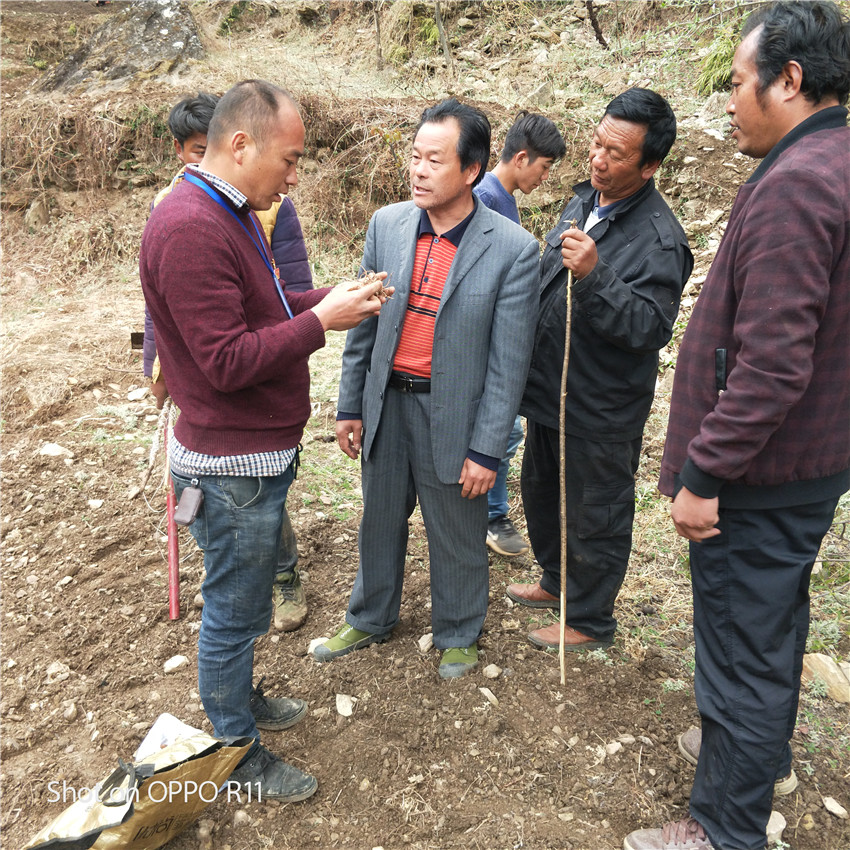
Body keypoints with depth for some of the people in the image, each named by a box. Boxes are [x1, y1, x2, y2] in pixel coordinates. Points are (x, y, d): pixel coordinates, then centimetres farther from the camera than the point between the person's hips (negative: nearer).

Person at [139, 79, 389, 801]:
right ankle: (238, 756, 28)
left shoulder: (229, 213, 10)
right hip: (232, 469, -10)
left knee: (242, 603, 25)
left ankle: (241, 700, 46)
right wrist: (322, 320, -20)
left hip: (256, 456, 10)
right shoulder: (190, 229, -24)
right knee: (235, 611, 8)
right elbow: (227, 362, -26)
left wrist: (327, 298, 3)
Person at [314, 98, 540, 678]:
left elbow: (508, 362, -12)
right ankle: (371, 618, 47)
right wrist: (350, 406, 6)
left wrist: (486, 450, -12)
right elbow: (363, 324, 5)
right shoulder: (386, 225, -2)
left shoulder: (514, 250, -14)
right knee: (381, 520, 22)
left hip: (452, 414, -4)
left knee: (457, 537, 14)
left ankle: (458, 634, 41)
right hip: (386, 403, 4)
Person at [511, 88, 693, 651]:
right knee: (540, 494, 25)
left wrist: (593, 274, -37)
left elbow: (649, 328, -30)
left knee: (594, 518, 9)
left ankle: (590, 621, 32)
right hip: (550, 393, 9)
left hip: (600, 413, -9)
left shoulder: (659, 240, -21)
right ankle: (557, 581, 49)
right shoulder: (586, 200, 5)